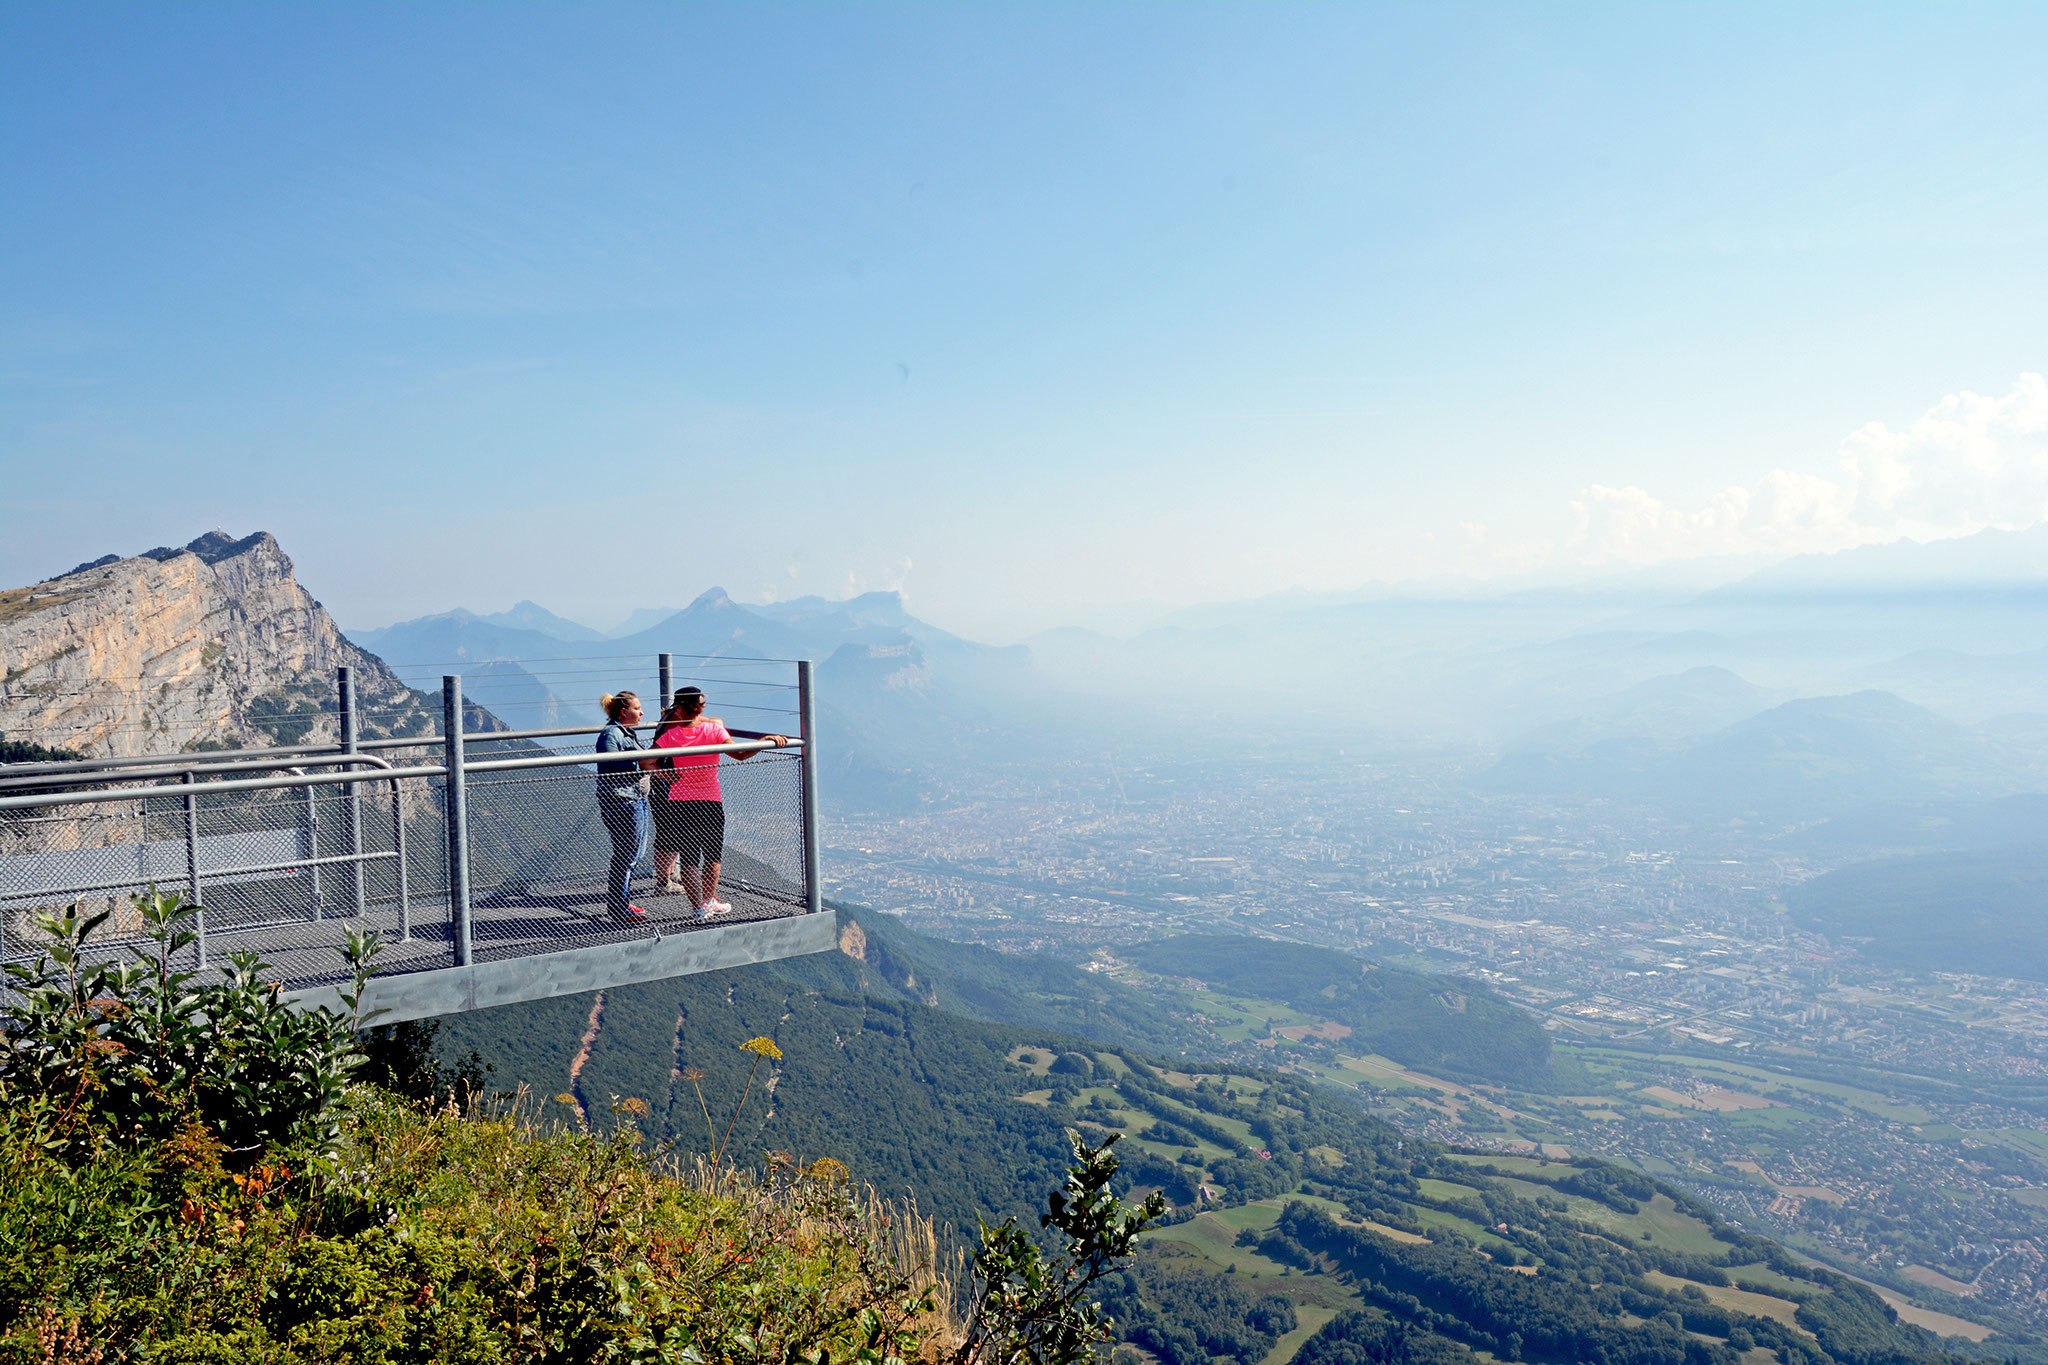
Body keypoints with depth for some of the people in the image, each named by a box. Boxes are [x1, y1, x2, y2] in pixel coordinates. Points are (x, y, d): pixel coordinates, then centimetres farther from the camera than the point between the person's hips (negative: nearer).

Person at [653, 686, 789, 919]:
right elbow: (739, 754, -17)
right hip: (710, 801, 0)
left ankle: (699, 907, 6)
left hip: (678, 803, 0)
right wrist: (766, 740, -15)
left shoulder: (671, 736, -5)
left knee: (688, 857, 7)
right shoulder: (714, 729, -7)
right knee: (713, 854, 18)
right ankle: (709, 901, 28)